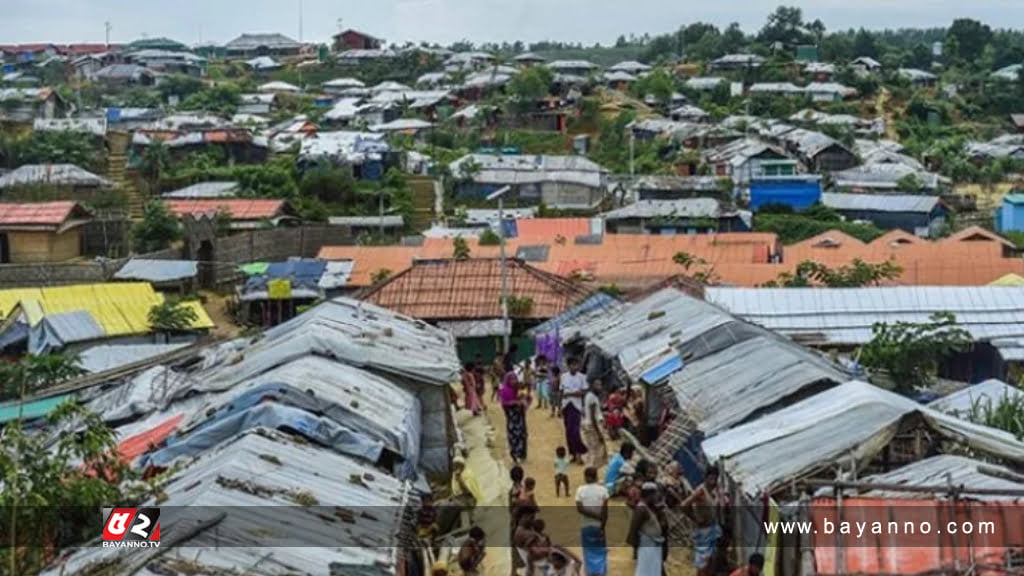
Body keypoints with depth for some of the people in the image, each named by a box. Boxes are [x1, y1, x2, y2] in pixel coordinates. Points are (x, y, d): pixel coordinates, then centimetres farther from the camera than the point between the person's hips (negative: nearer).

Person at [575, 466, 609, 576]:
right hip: (599, 526, 0)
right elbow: (605, 510, -11)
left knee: (589, 553, 10)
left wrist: (595, 516, -12)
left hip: (586, 526, 0)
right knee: (601, 553, 10)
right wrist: (603, 525, -6)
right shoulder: (602, 489, -7)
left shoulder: (580, 490, -6)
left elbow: (579, 508, -15)